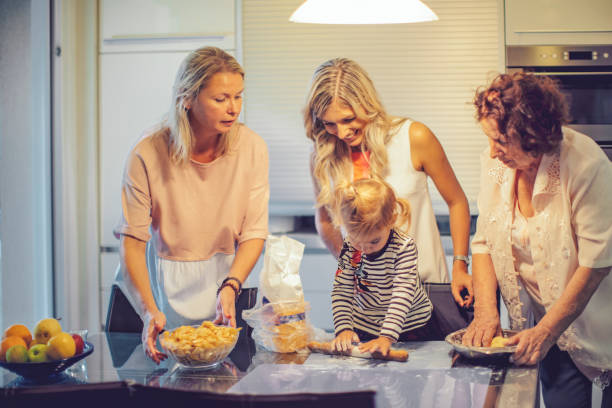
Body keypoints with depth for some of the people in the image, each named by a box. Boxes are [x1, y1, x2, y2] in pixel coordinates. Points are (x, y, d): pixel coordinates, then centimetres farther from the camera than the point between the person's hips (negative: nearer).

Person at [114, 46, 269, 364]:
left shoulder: (251, 147, -9)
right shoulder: (148, 154, -15)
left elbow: (254, 232, -6)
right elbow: (132, 240, -13)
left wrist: (230, 287, -23)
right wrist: (149, 310, -25)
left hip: (226, 277, 2)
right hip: (167, 284, -1)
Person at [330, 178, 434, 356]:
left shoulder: (404, 247, -20)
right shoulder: (349, 248, -10)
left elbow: (402, 295, -27)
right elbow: (341, 291, -4)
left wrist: (387, 337, -37)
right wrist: (343, 329, -18)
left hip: (408, 327, -1)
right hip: (363, 328, 2)